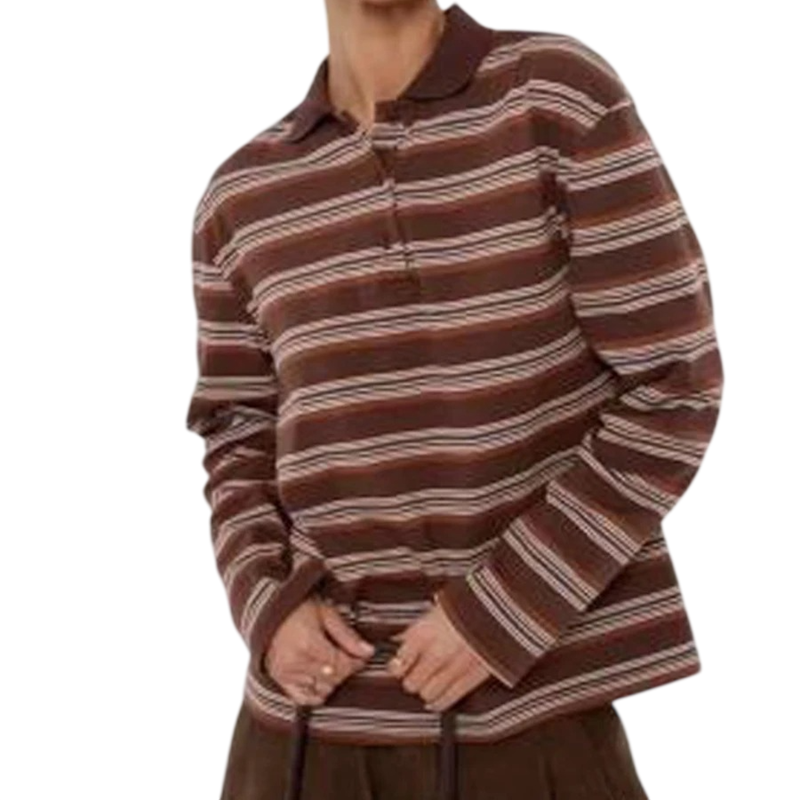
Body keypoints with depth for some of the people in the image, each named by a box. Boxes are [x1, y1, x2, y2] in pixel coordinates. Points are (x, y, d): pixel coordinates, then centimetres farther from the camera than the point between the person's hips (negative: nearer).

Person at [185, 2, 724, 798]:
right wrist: (271, 608, -5)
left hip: (528, 714, -3)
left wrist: (501, 609, -13)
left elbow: (672, 389, -8)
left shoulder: (557, 93, -5)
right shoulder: (240, 197, 8)